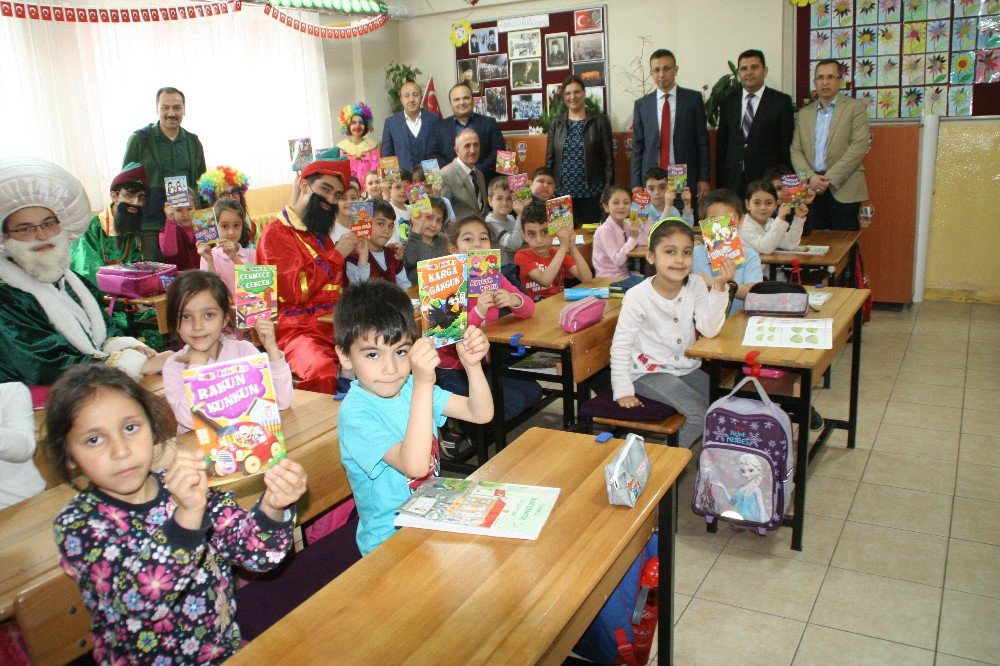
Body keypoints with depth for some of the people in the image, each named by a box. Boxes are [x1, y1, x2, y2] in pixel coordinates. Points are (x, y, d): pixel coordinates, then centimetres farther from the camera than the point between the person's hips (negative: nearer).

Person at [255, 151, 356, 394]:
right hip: (299, 329, -7)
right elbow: (296, 290, -14)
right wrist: (336, 254, -7)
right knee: (322, 373, -39)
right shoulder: (275, 234, -1)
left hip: (337, 323, 7)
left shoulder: (320, 233, 22)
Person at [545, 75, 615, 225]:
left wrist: (607, 190, -5)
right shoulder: (556, 122, 8)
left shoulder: (600, 121, 1)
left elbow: (608, 158, 0)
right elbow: (549, 158, 10)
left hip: (592, 192, -2)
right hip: (563, 191, 2)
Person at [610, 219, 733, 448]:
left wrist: (719, 286, -25)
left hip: (687, 367, 6)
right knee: (699, 413, -21)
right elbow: (621, 345, -12)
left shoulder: (696, 287, -5)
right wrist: (623, 390, -16)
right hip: (649, 371, -6)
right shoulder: (638, 296, -17)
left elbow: (709, 329, -18)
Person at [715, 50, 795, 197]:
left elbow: (786, 146, 0)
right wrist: (720, 182, 7)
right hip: (732, 183, 2)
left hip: (767, 180, -2)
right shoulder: (727, 102, 11)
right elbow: (721, 144, 12)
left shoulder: (782, 101, 2)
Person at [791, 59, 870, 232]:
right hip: (812, 189, 3)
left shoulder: (855, 107, 3)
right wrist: (810, 176, -8)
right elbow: (796, 151, 10)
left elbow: (859, 146, -7)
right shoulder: (804, 113, 16)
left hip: (843, 189, -3)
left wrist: (830, 178, -14)